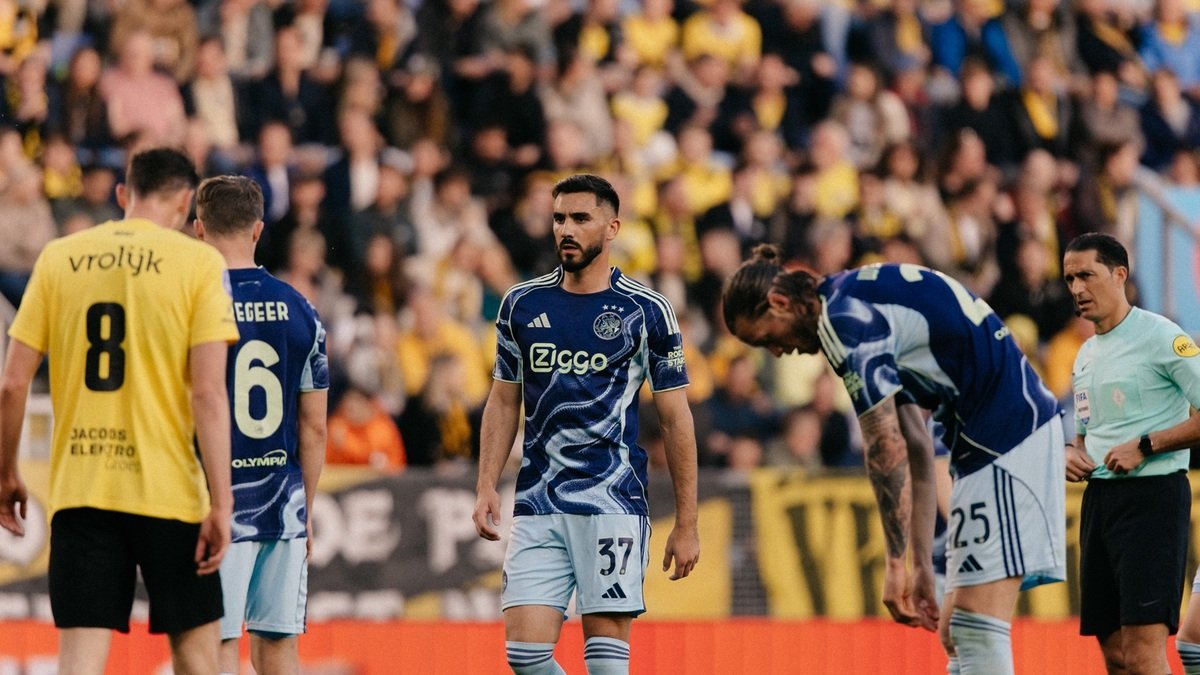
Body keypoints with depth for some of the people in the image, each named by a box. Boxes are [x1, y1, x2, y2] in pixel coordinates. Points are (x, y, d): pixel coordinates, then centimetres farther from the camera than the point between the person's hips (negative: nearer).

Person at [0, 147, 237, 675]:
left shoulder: (58, 258, 5)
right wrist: (221, 503, -10)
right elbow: (208, 392, -10)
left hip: (77, 488, 2)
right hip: (169, 491, -2)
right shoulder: (199, 263, -3)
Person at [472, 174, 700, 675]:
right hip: (537, 505, 3)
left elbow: (675, 419, 4)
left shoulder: (646, 312, 1)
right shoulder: (522, 304, 10)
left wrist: (687, 524, 2)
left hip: (613, 504, -3)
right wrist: (486, 488, 5)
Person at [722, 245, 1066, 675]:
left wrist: (896, 562, -12)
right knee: (959, 632, 10)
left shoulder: (843, 320, -11)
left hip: (1005, 438, -10)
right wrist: (922, 566, 16)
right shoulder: (862, 306, 20)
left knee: (979, 632, -14)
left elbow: (887, 449, -16)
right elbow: (915, 450, 19)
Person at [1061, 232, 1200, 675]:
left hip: (1153, 494, -8)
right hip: (1099, 499, 8)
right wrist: (1072, 455, 7)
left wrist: (1145, 446, -17)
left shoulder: (1159, 336, -8)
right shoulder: (1086, 355, 18)